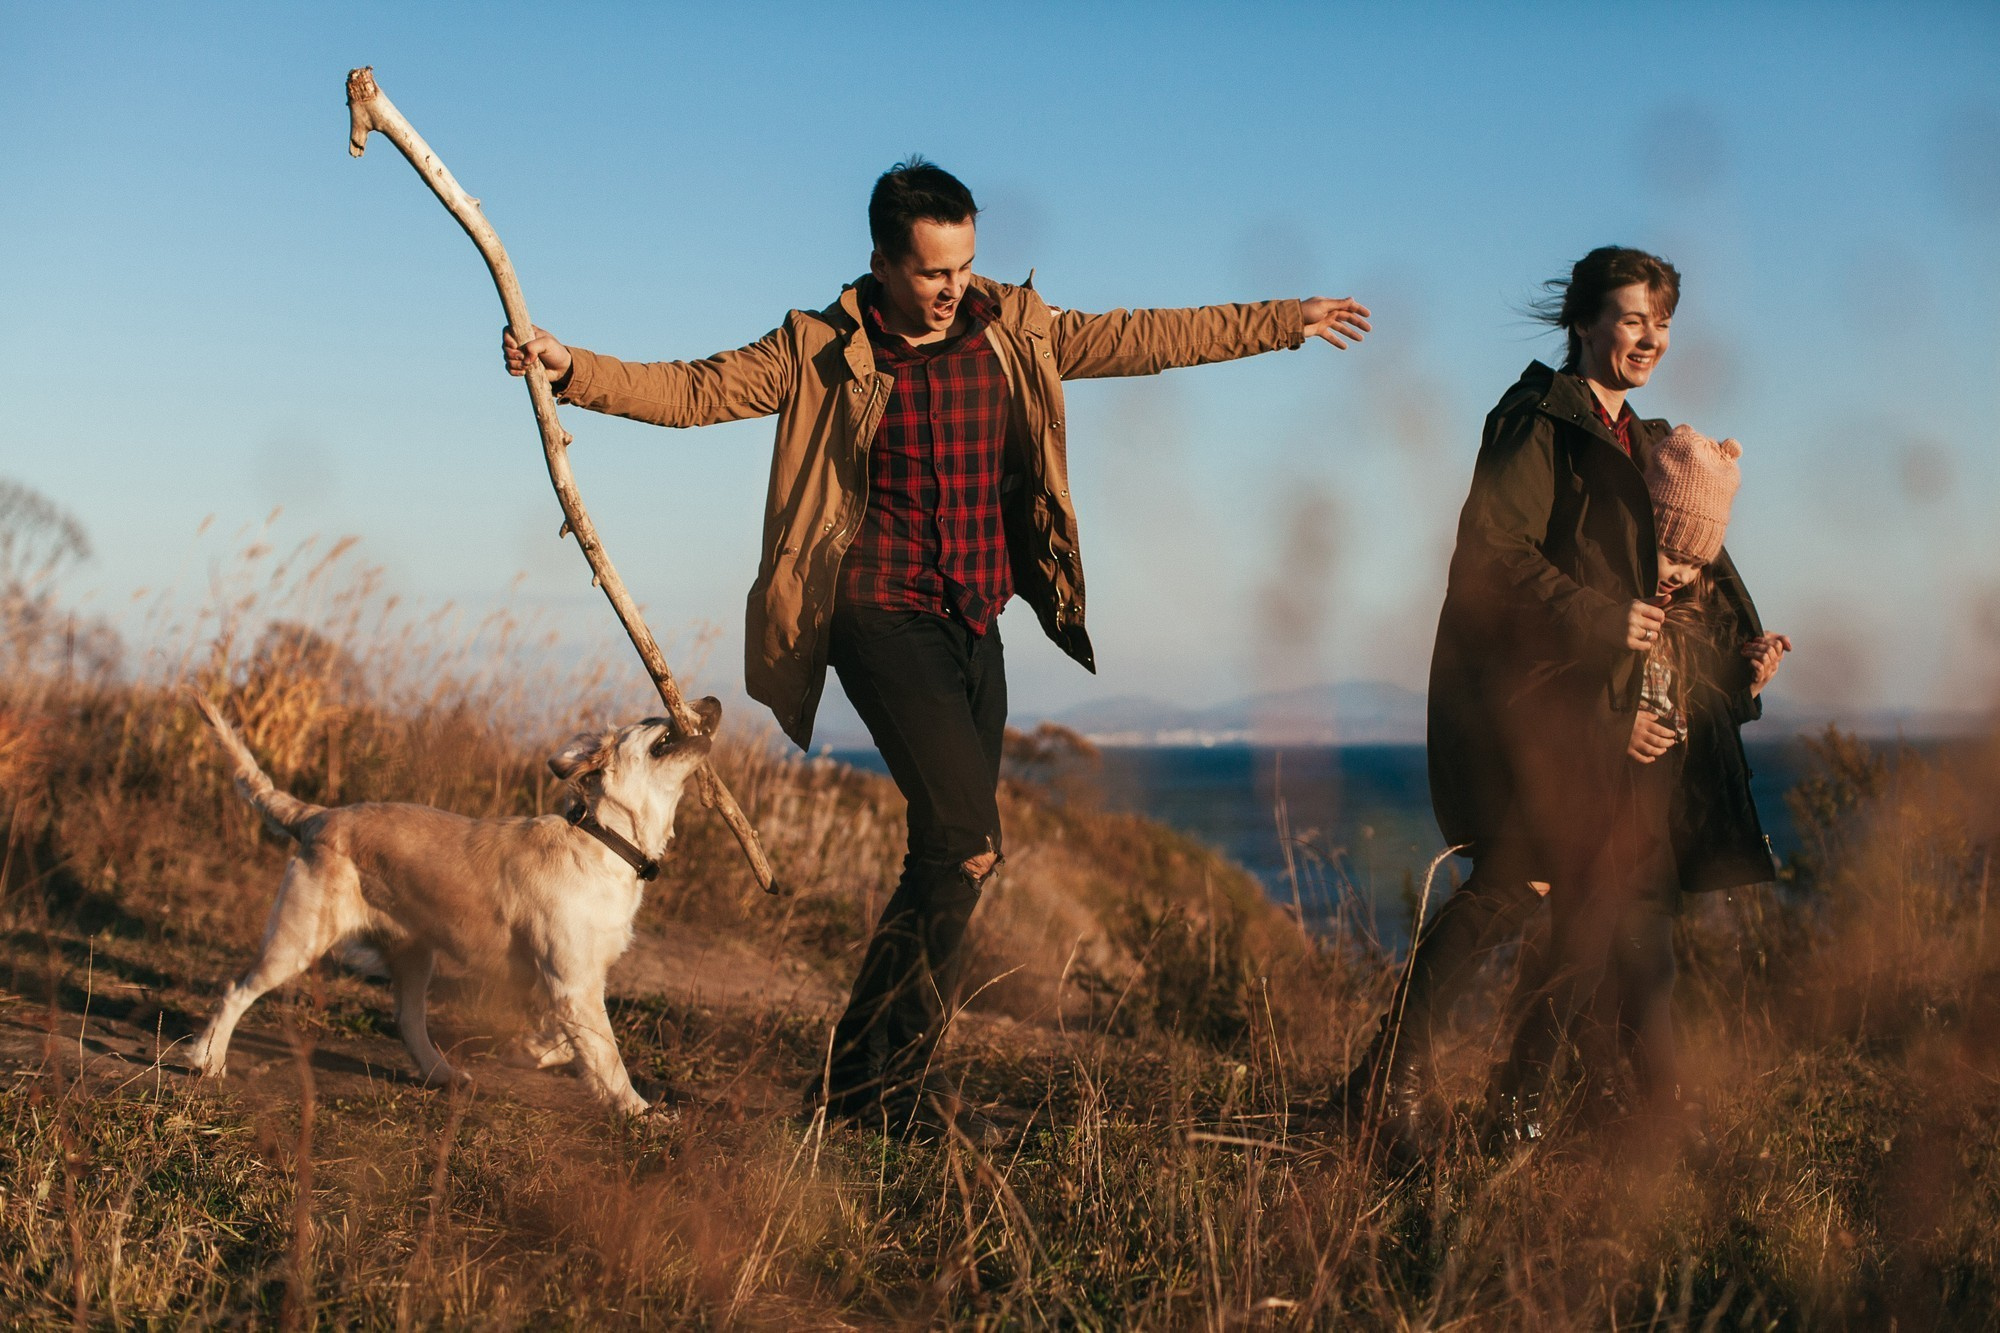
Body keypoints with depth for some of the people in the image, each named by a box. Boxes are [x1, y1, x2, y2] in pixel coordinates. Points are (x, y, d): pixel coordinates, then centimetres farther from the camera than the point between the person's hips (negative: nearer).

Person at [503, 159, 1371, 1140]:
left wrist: (1287, 322, 19)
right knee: (967, 843, -17)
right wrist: (574, 369, -20)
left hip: (975, 624, 6)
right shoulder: (822, 352, -4)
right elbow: (693, 390, -6)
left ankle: (884, 1079, 19)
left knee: (949, 855, 7)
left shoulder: (1014, 334, 7)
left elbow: (1143, 338, 15)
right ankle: (866, 1075, -6)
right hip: (883, 615, -6)